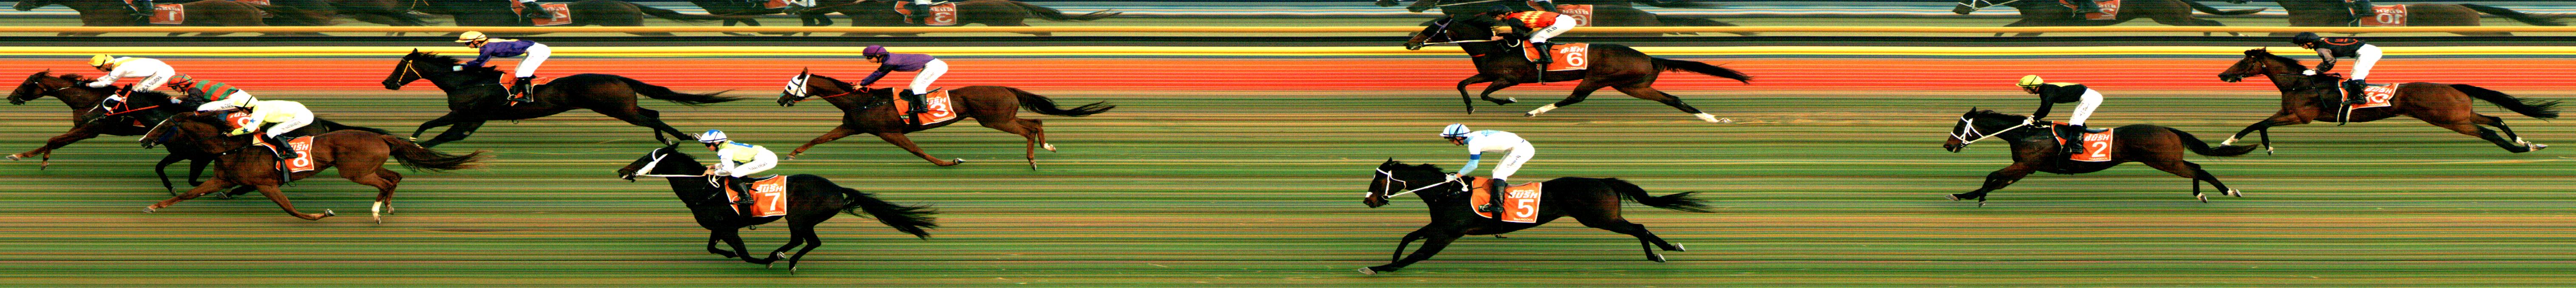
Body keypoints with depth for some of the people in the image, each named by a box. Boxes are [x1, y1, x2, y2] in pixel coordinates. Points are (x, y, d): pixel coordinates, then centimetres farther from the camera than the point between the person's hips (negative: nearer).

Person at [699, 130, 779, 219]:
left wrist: (714, 173, -7)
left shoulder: (723, 151, -12)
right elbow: (731, 163, 26)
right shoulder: (728, 145, 15)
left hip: (765, 159, -10)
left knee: (733, 175, -12)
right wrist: (716, 166, 17)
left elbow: (728, 170, -23)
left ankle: (747, 198, -9)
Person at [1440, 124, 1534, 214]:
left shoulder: (1474, 143, -18)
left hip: (1521, 149, -10)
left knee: (1499, 175, -12)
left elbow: (1473, 166, -15)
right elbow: (1475, 162, 21)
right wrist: (1461, 173, 19)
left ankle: (1497, 206, -15)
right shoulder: (1474, 137, 11)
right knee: (1498, 173, 15)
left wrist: (1455, 177, -9)